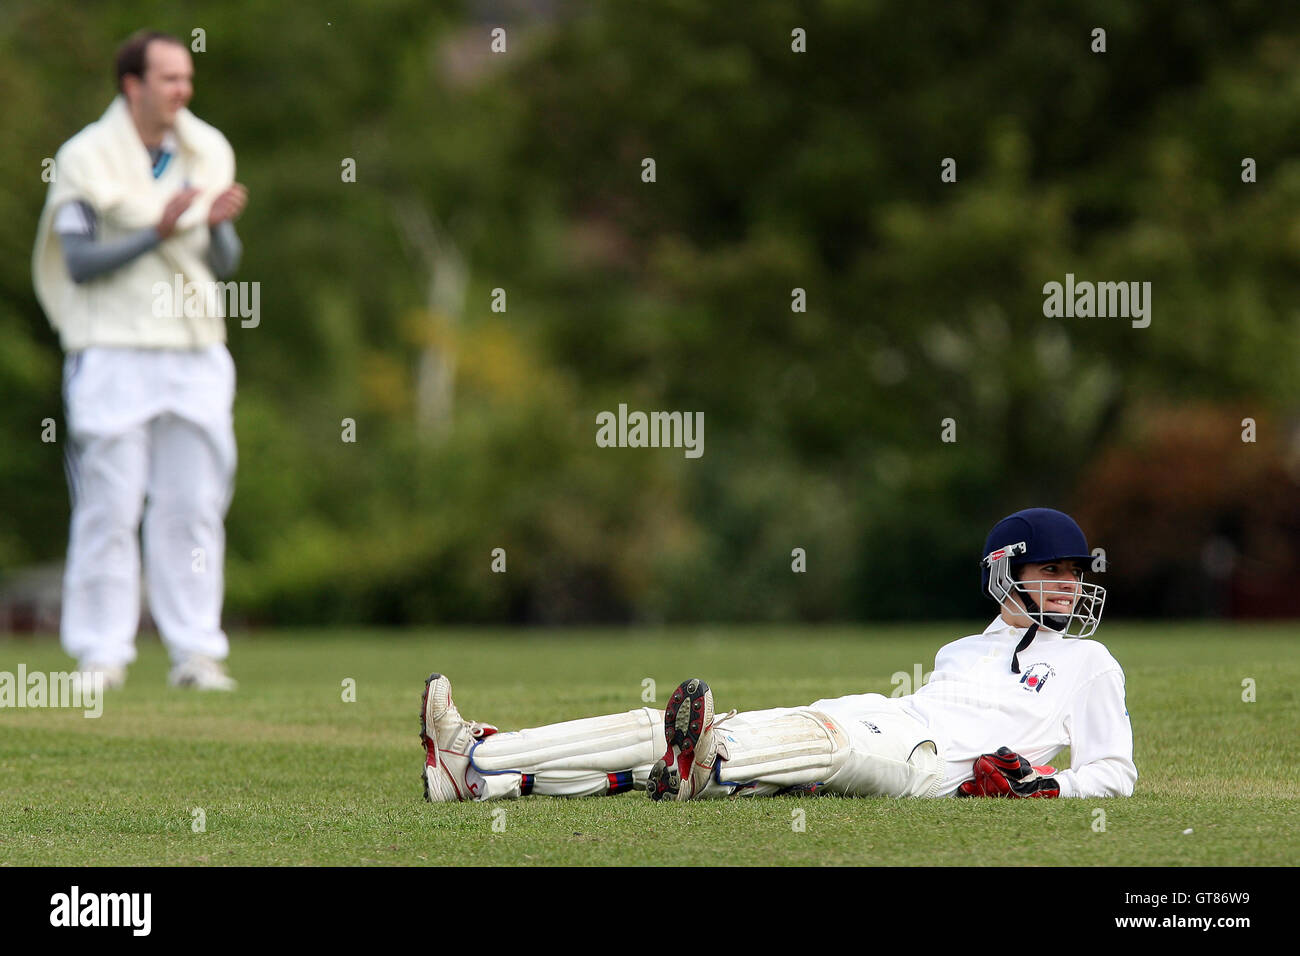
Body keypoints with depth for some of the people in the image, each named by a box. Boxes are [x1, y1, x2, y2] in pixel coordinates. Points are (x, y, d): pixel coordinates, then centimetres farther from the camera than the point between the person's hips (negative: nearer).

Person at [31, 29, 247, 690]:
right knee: (110, 506, -3)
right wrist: (157, 232, -21)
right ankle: (101, 654, 3)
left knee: (193, 507, 3)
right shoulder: (87, 158, -5)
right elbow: (78, 263, -12)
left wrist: (217, 224, -13)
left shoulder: (207, 153, 9)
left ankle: (196, 653, 7)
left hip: (194, 353, 4)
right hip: (113, 353, -4)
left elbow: (223, 263, 8)